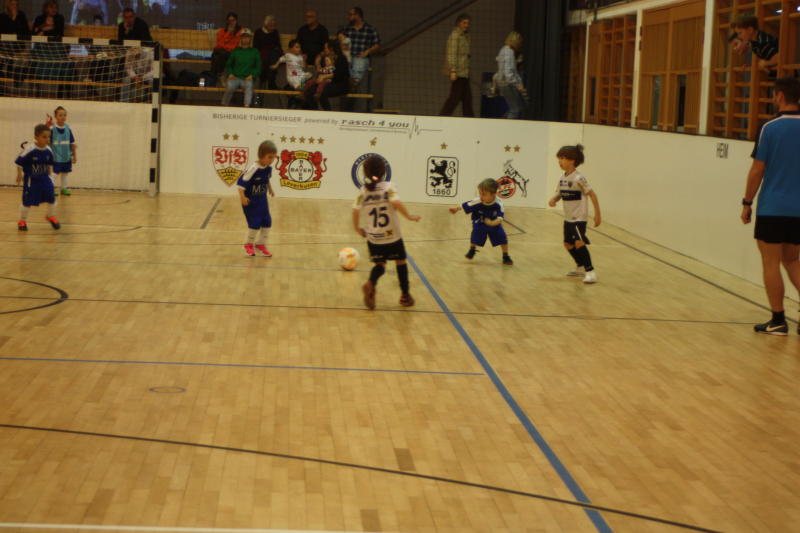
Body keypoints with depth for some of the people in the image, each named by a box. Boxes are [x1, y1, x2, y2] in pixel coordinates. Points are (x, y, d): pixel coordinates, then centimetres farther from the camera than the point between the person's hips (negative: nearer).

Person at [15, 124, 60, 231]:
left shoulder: (48, 151, -7)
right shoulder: (29, 150, -24)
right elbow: (19, 163, -13)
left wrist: (49, 174, 17)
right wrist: (19, 175, -4)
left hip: (44, 178, 4)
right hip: (31, 179, -4)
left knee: (51, 197, 4)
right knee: (27, 201, 2)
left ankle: (51, 216, 31)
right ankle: (22, 221, 23)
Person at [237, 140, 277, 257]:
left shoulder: (268, 168, -4)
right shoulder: (253, 169, -26)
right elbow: (241, 182, -24)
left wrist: (270, 189, 22)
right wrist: (242, 197, -28)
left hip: (262, 200, 7)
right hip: (251, 201, -7)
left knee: (267, 222, 5)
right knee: (255, 223, -8)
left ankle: (261, 244, 22)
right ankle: (249, 244, 16)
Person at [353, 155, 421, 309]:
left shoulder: (363, 191, -2)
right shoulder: (388, 187, -10)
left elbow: (356, 210, -9)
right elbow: (396, 203, -26)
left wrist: (357, 228, 6)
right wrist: (409, 216, -15)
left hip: (373, 237, 3)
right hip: (392, 236, -3)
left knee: (380, 264, 16)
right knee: (400, 262, 17)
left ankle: (370, 284, -16)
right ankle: (405, 295, 23)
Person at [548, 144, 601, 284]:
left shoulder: (579, 178, -18)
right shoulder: (562, 178, 4)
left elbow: (592, 194, -16)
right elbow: (559, 194, 12)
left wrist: (597, 214, -16)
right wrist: (553, 200, -12)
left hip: (579, 217, -9)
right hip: (568, 217, 9)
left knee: (579, 243, -22)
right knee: (568, 244, 17)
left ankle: (590, 271, -15)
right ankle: (580, 267, 36)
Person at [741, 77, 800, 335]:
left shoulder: (771, 128, -10)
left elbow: (757, 171, -9)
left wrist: (747, 203, 1)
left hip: (772, 209, -5)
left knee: (771, 263, 5)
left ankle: (778, 321, 8)